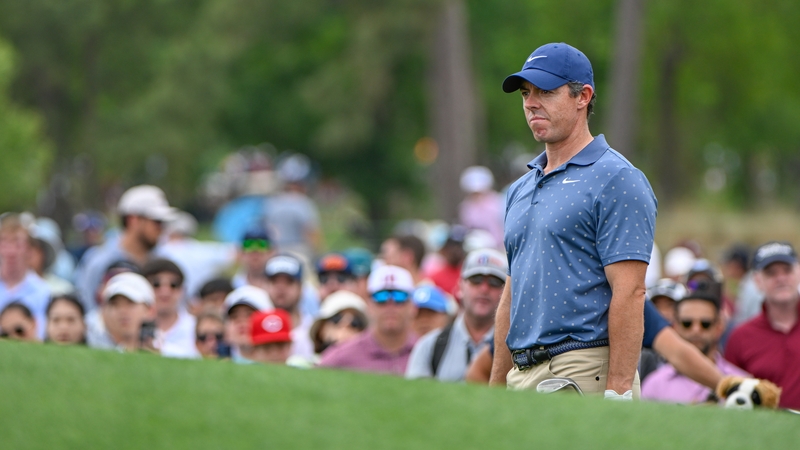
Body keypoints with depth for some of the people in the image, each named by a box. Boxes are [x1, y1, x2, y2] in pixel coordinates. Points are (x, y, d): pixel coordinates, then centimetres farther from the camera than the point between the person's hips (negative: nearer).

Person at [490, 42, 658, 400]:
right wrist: (495, 389, 17)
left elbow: (629, 292, -14)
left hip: (585, 374, -8)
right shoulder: (521, 190, 20)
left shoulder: (616, 179, -6)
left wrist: (618, 393, -21)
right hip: (523, 375, 8)